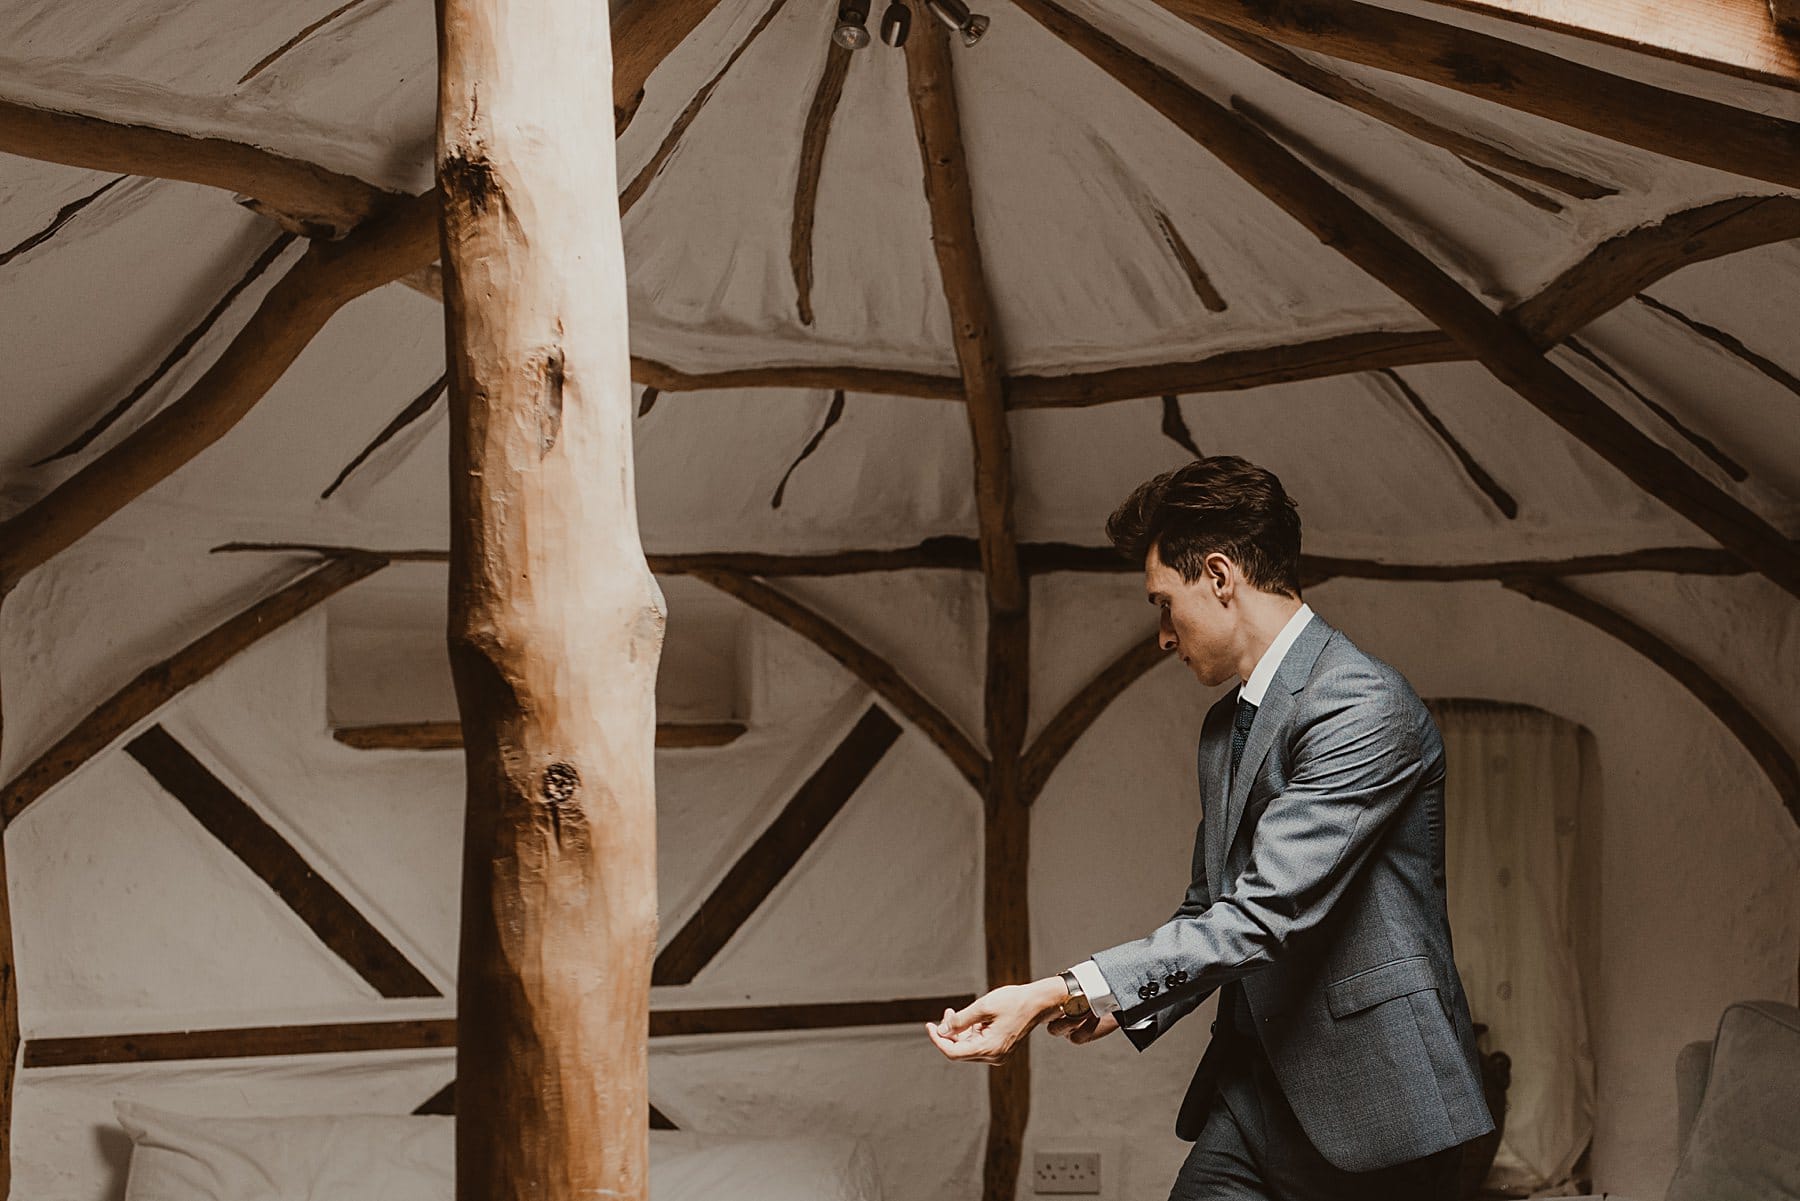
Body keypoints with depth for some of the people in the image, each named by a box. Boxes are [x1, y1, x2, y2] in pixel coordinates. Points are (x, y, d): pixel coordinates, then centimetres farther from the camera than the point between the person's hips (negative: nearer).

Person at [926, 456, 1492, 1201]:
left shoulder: (1364, 708, -15)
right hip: (1256, 1090, 7)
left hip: (1372, 1099, -7)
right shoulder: (1224, 726, 15)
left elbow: (1266, 914, -23)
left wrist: (1061, 995, -27)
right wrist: (1116, 1002, 0)